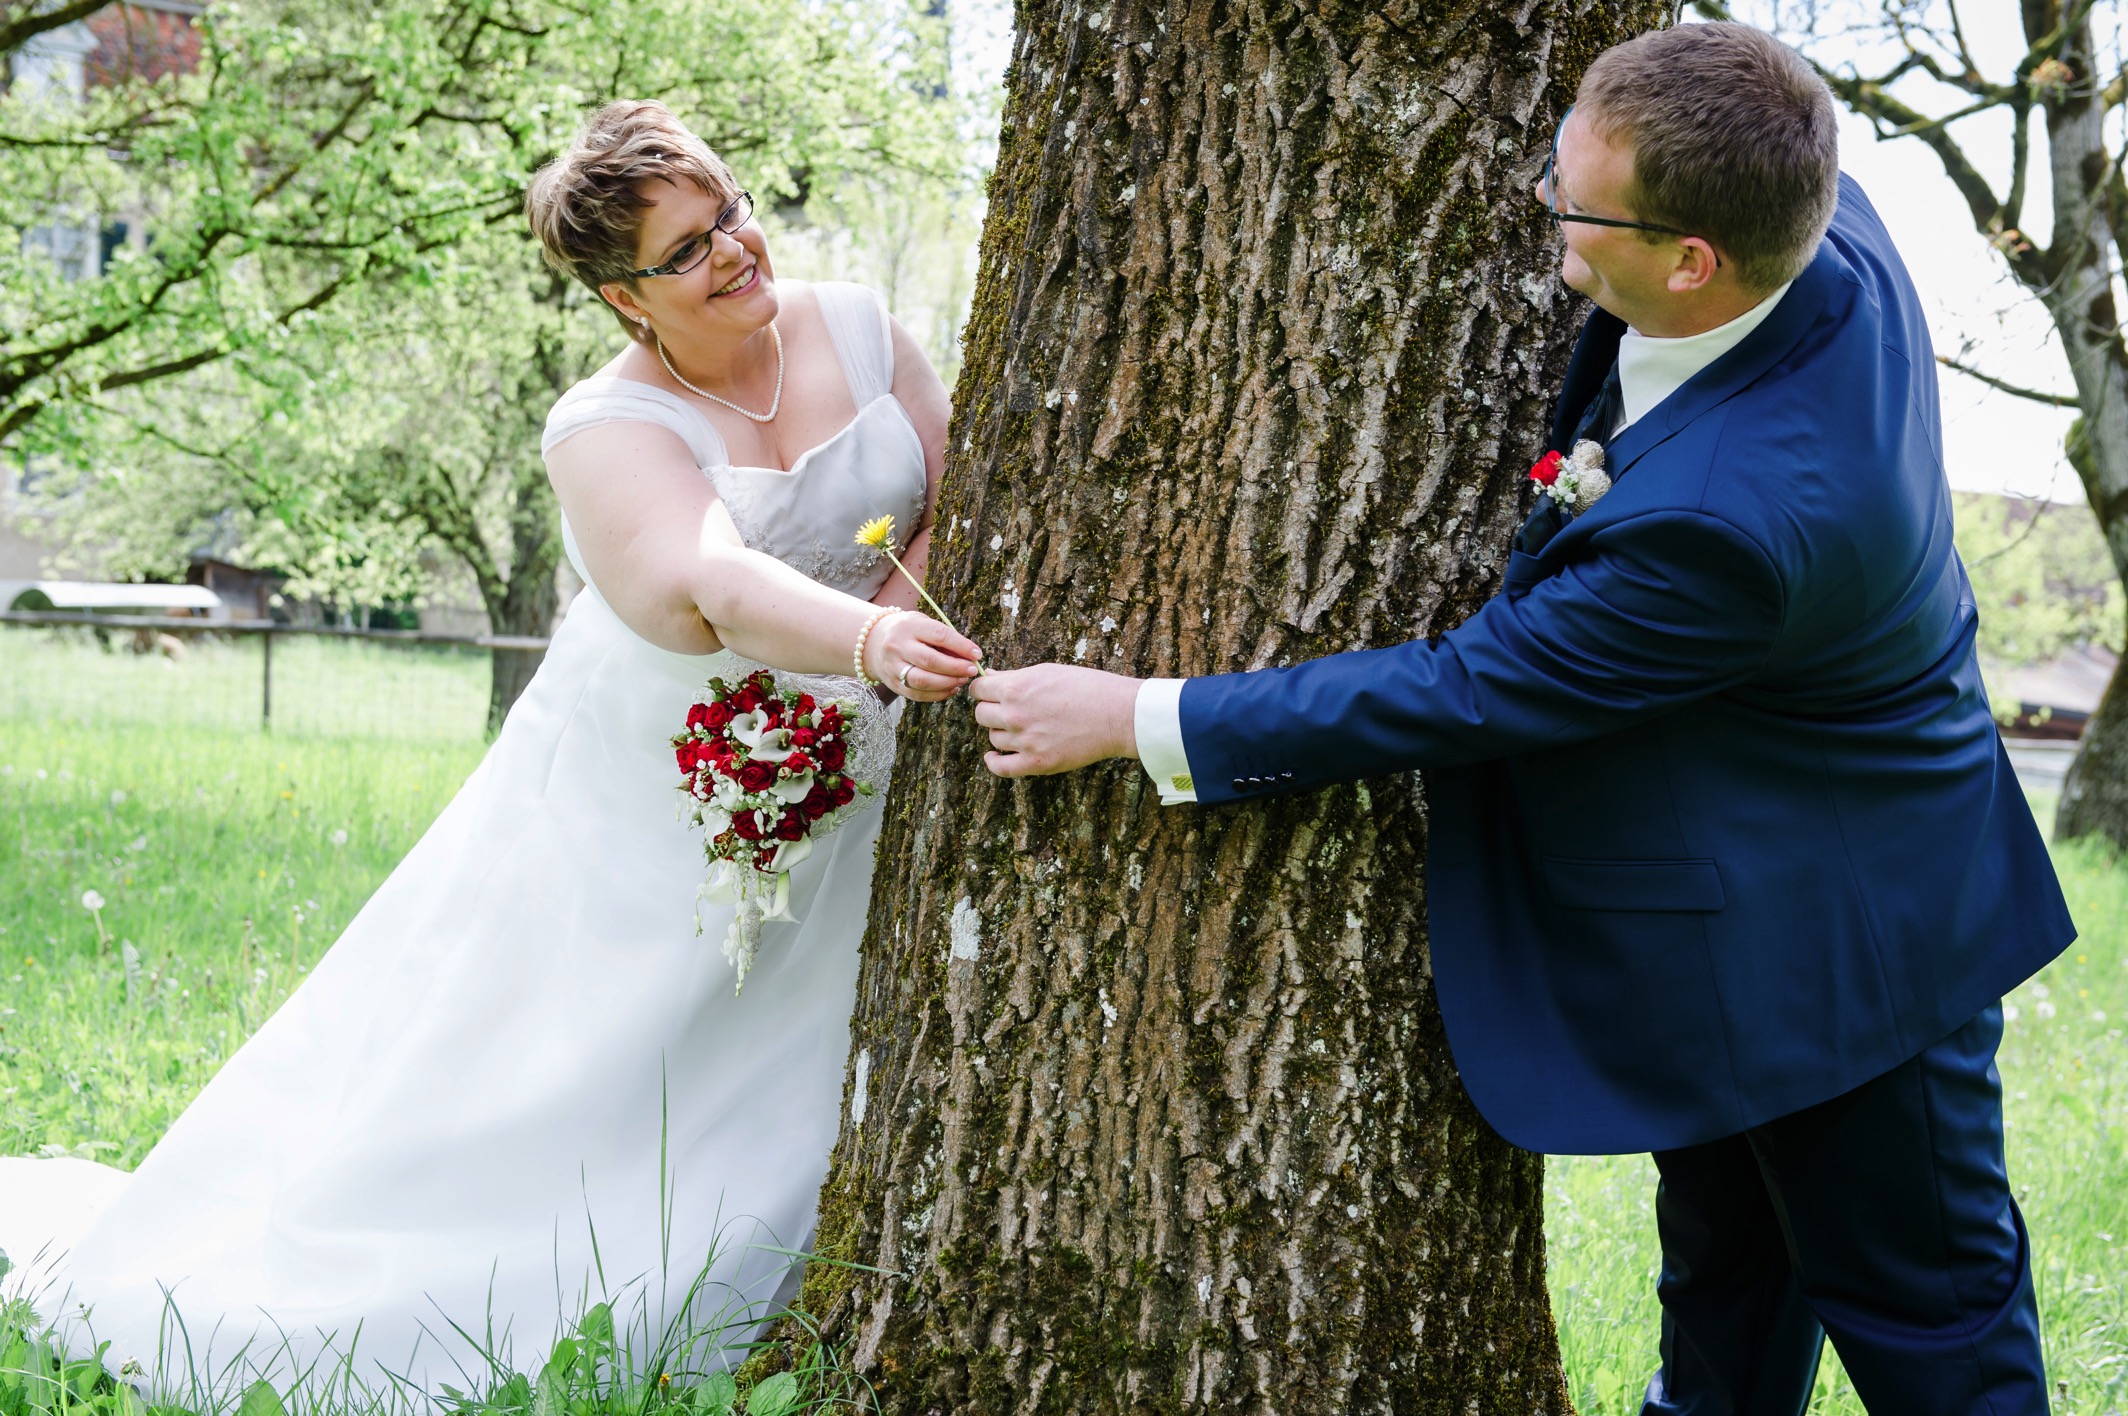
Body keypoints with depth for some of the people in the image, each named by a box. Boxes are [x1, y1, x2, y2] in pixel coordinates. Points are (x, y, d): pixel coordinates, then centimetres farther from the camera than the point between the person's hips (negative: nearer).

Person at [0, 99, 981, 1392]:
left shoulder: (856, 329, -3)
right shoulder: (610, 431, -20)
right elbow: (707, 586, -39)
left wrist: (902, 632, -19)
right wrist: (868, 641, -57)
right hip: (645, 819, -4)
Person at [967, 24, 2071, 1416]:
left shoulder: (1730, 516, -39)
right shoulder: (1827, 227, -15)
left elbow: (1466, 692, -28)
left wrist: (1137, 719, -20)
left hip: (1833, 944, -9)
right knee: (1724, 1252, 25)